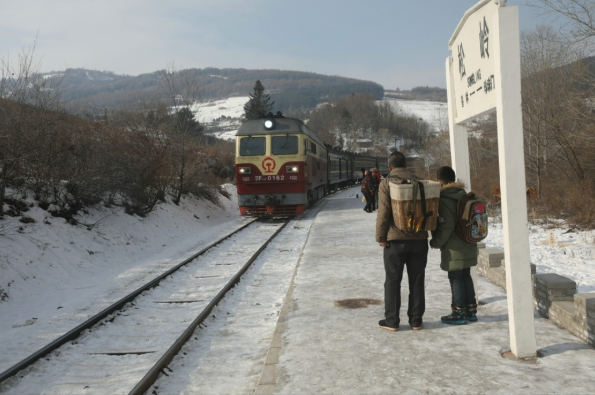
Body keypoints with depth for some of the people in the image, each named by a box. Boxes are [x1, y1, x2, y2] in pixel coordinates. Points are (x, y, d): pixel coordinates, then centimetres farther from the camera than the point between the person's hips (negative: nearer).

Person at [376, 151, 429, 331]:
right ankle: (416, 320, 16)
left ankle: (392, 320, 10)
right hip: (419, 238, 4)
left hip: (395, 240, -3)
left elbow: (383, 212, -14)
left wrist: (380, 237, -8)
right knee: (417, 281, 10)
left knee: (393, 281, 5)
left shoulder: (386, 183, -7)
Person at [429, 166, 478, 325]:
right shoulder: (464, 196, 7)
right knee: (466, 276, 17)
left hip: (454, 249, -8)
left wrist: (436, 242, -10)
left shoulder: (445, 200, -18)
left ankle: (459, 313, 9)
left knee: (455, 279, 1)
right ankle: (471, 311, 24)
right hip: (468, 246, 8)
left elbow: (446, 227, -21)